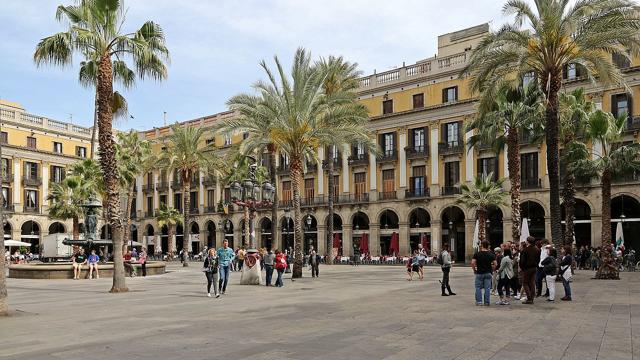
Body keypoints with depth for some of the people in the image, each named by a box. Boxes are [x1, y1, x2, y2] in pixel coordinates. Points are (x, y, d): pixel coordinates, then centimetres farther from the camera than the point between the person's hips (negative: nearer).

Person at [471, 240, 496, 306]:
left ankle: (479, 301, 4)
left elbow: (472, 263, -13)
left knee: (478, 288, 7)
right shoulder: (491, 254, 1)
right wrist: (492, 270, 11)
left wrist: (474, 270, 1)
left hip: (479, 273, -2)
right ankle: (487, 302, 8)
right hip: (488, 273, 2)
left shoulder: (477, 254, -5)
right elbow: (495, 264, -4)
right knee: (487, 288, 6)